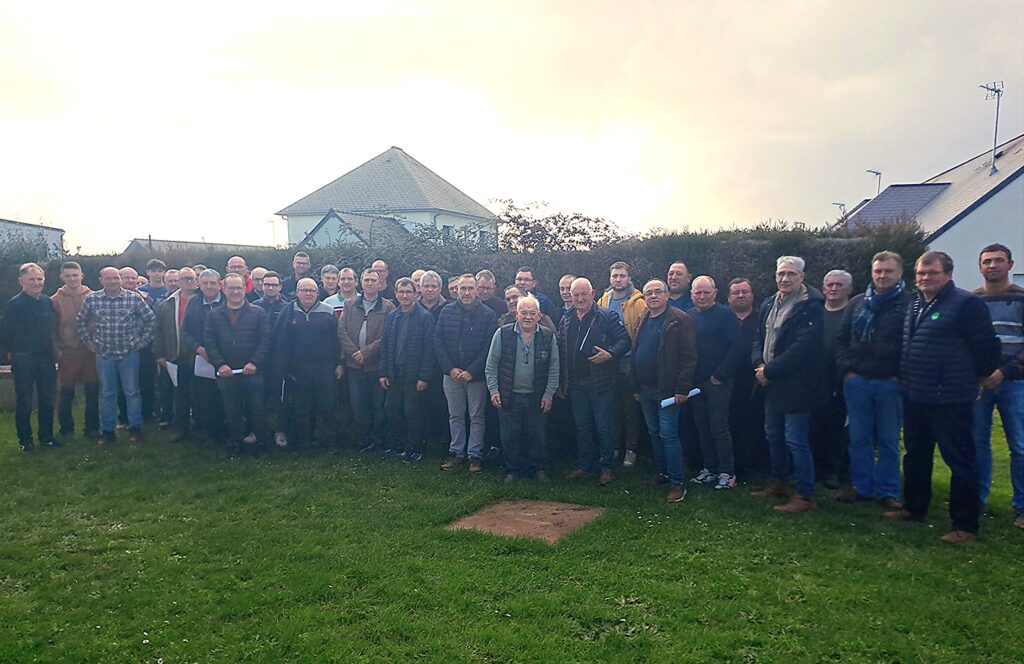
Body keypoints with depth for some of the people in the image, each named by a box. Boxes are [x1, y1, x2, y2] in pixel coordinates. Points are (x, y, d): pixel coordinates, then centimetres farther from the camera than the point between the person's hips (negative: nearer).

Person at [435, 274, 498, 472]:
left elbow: (489, 347, -10)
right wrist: (450, 368, -10)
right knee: (455, 416, 12)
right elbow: (438, 342, 1)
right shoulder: (446, 312, 2)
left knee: (476, 417, 5)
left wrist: (472, 371, -15)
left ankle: (475, 455, 15)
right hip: (452, 374, 3)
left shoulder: (488, 314, -6)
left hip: (476, 375, -3)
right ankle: (456, 452, 23)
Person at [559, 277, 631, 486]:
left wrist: (610, 354, -23)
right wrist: (561, 383, 10)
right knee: (582, 428, 14)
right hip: (576, 385, 5)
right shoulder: (566, 321, 10)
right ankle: (584, 467, 25)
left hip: (601, 383, -5)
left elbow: (625, 340, -6)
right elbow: (560, 353, 13)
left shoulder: (607, 317, -5)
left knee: (604, 427, 2)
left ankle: (606, 468, 15)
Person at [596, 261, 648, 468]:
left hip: (629, 362, -4)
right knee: (612, 407, 11)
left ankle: (631, 450, 15)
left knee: (630, 408, 4)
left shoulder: (637, 303, -5)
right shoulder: (602, 302, 9)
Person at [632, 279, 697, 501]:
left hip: (667, 390, -7)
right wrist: (636, 387, 12)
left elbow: (689, 356, -14)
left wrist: (682, 389, -18)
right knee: (654, 433, 16)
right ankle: (661, 473, 30)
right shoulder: (643, 321, 12)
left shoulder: (680, 320, -10)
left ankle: (676, 483, 5)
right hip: (645, 389, 7)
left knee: (668, 435, -5)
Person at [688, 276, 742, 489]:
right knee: (702, 427, 11)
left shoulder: (725, 314, -7)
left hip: (718, 382, -6)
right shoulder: (689, 316, 10)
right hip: (696, 381, 6)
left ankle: (727, 472, 8)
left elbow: (736, 347, -13)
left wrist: (720, 375, -14)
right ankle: (709, 468, 22)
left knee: (719, 427, -2)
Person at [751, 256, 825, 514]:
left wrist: (770, 371, -17)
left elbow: (802, 347, -20)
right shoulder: (768, 304, 12)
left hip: (796, 384, -8)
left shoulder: (811, 306, -13)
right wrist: (759, 365, -5)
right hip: (772, 384, 8)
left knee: (795, 440, -5)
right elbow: (759, 339, 14)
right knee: (773, 435, 18)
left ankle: (805, 495, 6)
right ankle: (780, 483, 34)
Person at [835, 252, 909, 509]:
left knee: (889, 440, 6)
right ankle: (861, 486, 20)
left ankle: (888, 492, 16)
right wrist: (845, 369, 1)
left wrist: (901, 375, -10)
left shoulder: (909, 304, -1)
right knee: (859, 438, 9)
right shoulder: (857, 303, 11)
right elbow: (841, 339, 12)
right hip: (856, 382, 3)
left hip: (890, 383, -3)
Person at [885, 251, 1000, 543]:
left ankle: (965, 525, 10)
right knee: (915, 456, 19)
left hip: (950, 400, -8)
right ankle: (914, 508, 35)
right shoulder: (914, 304, 12)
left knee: (960, 461, 0)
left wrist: (979, 376, 0)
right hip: (914, 397, 8)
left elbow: (986, 346, -12)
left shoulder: (966, 304, -13)